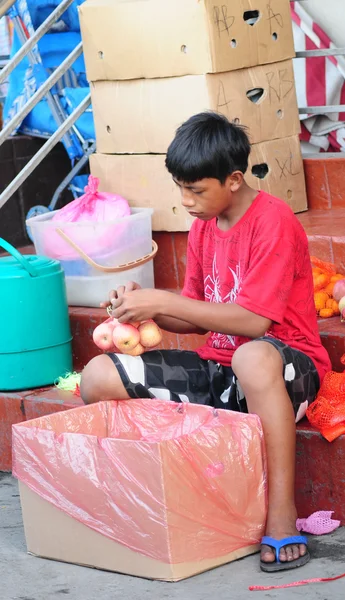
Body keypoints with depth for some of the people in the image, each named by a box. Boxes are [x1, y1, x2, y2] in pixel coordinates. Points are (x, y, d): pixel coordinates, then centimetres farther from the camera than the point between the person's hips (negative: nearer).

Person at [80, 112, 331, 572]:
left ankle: (281, 518, -38)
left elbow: (253, 321, -23)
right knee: (98, 378, -7)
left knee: (253, 357, -45)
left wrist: (161, 301, -21)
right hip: (217, 368, 8)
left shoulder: (273, 222, -15)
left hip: (284, 365, -8)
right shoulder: (203, 226, 10)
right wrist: (147, 311, -7)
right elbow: (198, 319, 14)